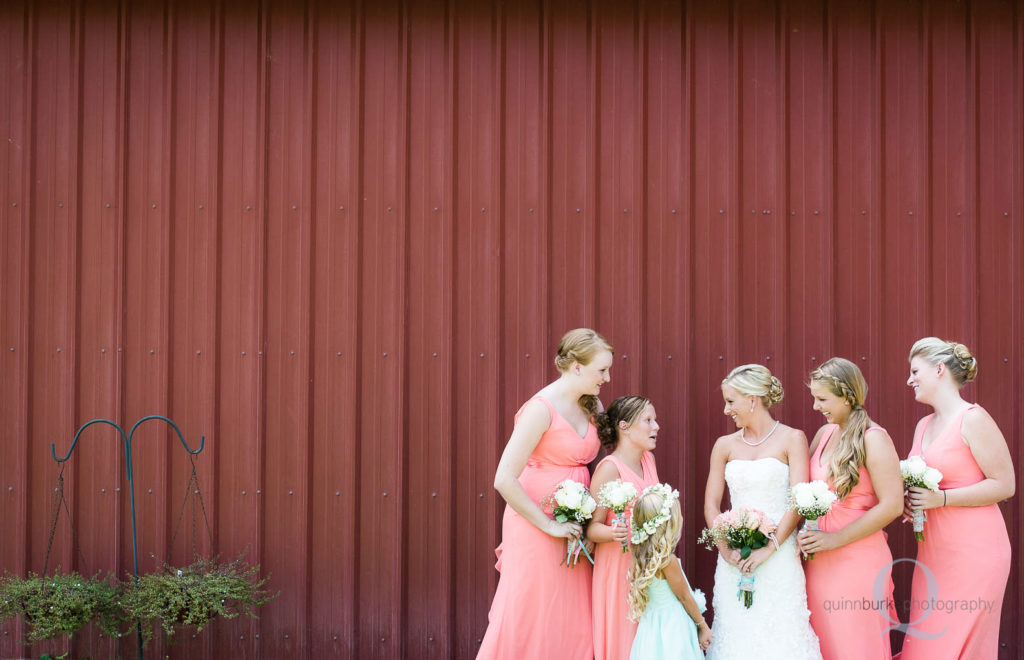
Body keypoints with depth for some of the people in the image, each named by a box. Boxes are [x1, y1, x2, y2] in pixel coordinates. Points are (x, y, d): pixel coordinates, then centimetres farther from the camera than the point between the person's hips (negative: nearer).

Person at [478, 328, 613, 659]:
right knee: (529, 621, 0)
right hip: (535, 529, -7)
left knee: (572, 624, 8)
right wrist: (549, 526, -16)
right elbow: (504, 480, -21)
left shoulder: (590, 406, 8)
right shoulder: (541, 409, -16)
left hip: (572, 528, 7)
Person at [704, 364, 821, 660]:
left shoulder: (791, 439, 1)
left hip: (778, 555, -3)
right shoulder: (725, 445, 11)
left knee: (779, 632, -7)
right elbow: (711, 504, 10)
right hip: (734, 560, 3)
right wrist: (725, 547, -7)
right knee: (737, 633, 1)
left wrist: (769, 548, -14)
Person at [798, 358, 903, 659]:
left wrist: (835, 539, -15)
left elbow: (892, 505, -15)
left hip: (857, 561, -6)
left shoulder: (873, 439, -9)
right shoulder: (824, 434, 11)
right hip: (820, 562, 6)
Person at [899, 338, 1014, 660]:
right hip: (932, 550, 8)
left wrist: (940, 498, -16)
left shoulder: (973, 419, -10)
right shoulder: (924, 425, 14)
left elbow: (1004, 485, -13)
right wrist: (909, 500, 2)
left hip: (973, 549, -8)